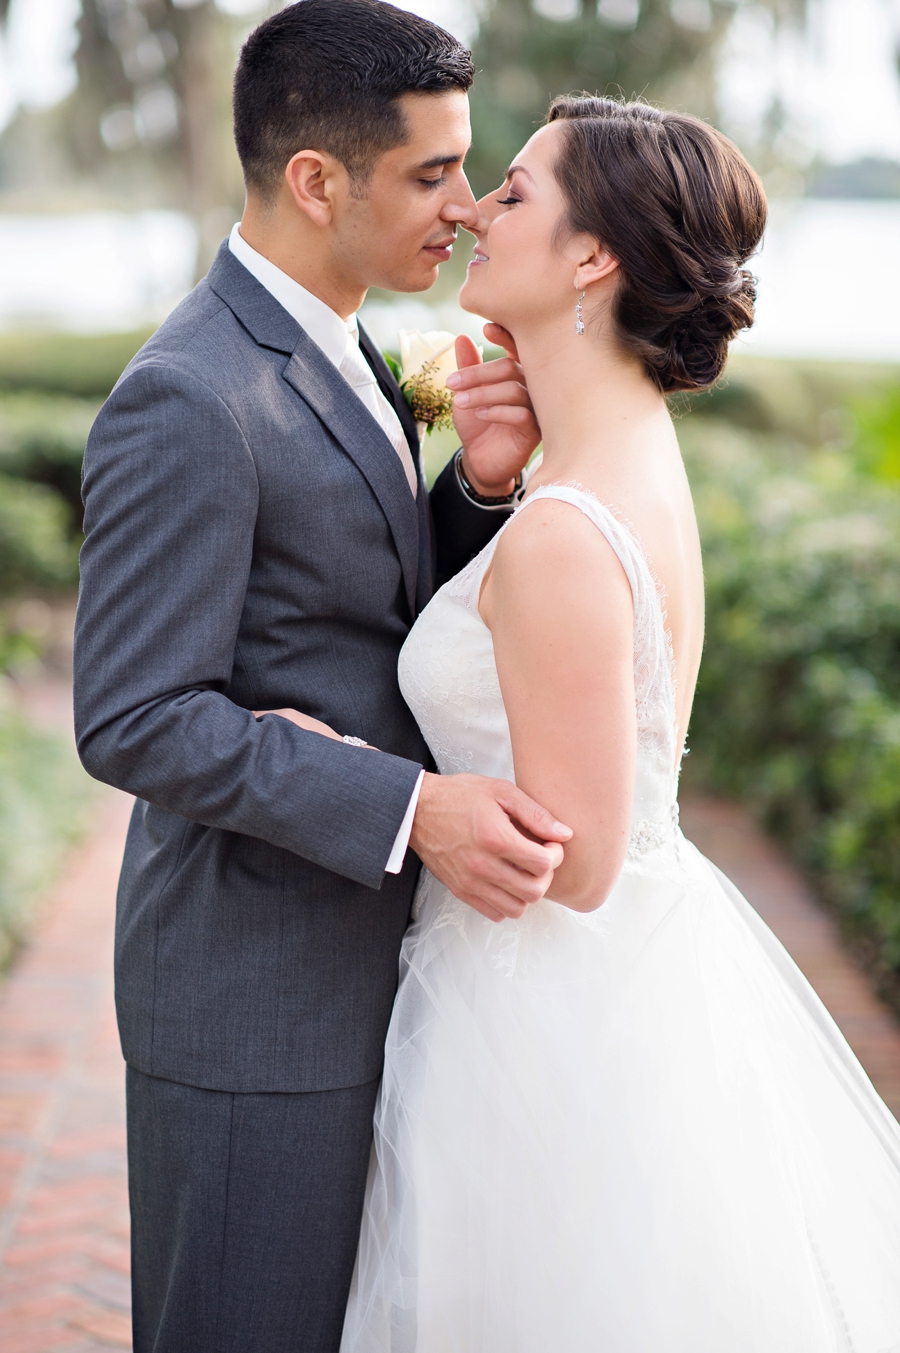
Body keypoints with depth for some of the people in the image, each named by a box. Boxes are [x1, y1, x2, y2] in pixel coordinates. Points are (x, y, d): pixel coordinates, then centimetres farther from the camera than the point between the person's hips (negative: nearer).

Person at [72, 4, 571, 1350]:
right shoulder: (188, 401, -22)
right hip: (256, 998, -9)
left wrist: (479, 483, -8)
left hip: (356, 955, 9)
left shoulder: (334, 356, 9)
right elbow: (136, 720, -23)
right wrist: (411, 809, -28)